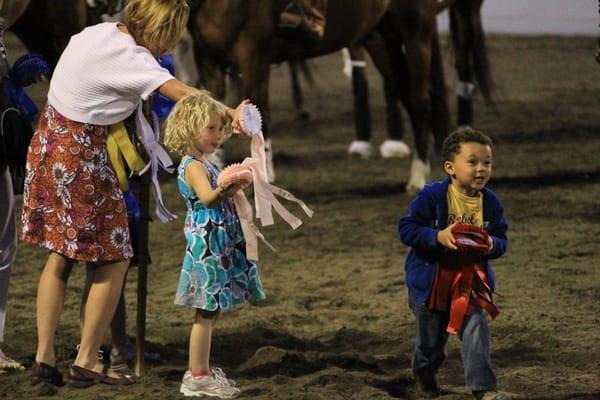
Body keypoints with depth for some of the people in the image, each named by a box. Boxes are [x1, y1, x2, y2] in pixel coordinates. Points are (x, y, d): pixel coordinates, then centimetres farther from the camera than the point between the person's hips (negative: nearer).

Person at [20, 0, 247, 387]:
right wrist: (231, 113, -39)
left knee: (60, 258, 16)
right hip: (81, 161, -9)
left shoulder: (98, 32, 6)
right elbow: (181, 92, -30)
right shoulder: (128, 57, -19)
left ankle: (44, 357, 15)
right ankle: (86, 363, 6)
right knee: (113, 261, 2)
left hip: (49, 146, 9)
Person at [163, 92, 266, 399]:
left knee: (210, 312, 14)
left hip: (217, 245, 10)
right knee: (206, 313, -7)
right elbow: (207, 198, -39)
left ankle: (201, 370, 20)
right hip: (206, 246, -10)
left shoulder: (204, 163, 14)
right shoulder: (194, 166, -17)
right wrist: (224, 192, -57)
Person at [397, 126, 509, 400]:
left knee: (475, 331, -14)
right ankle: (424, 373, 46)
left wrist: (492, 245, -19)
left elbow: (501, 241, 5)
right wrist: (438, 236, -31)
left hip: (470, 281, 2)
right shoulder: (432, 197, -19)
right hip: (430, 281, -2)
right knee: (431, 341, 14)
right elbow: (406, 229, -17)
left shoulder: (491, 203, -6)